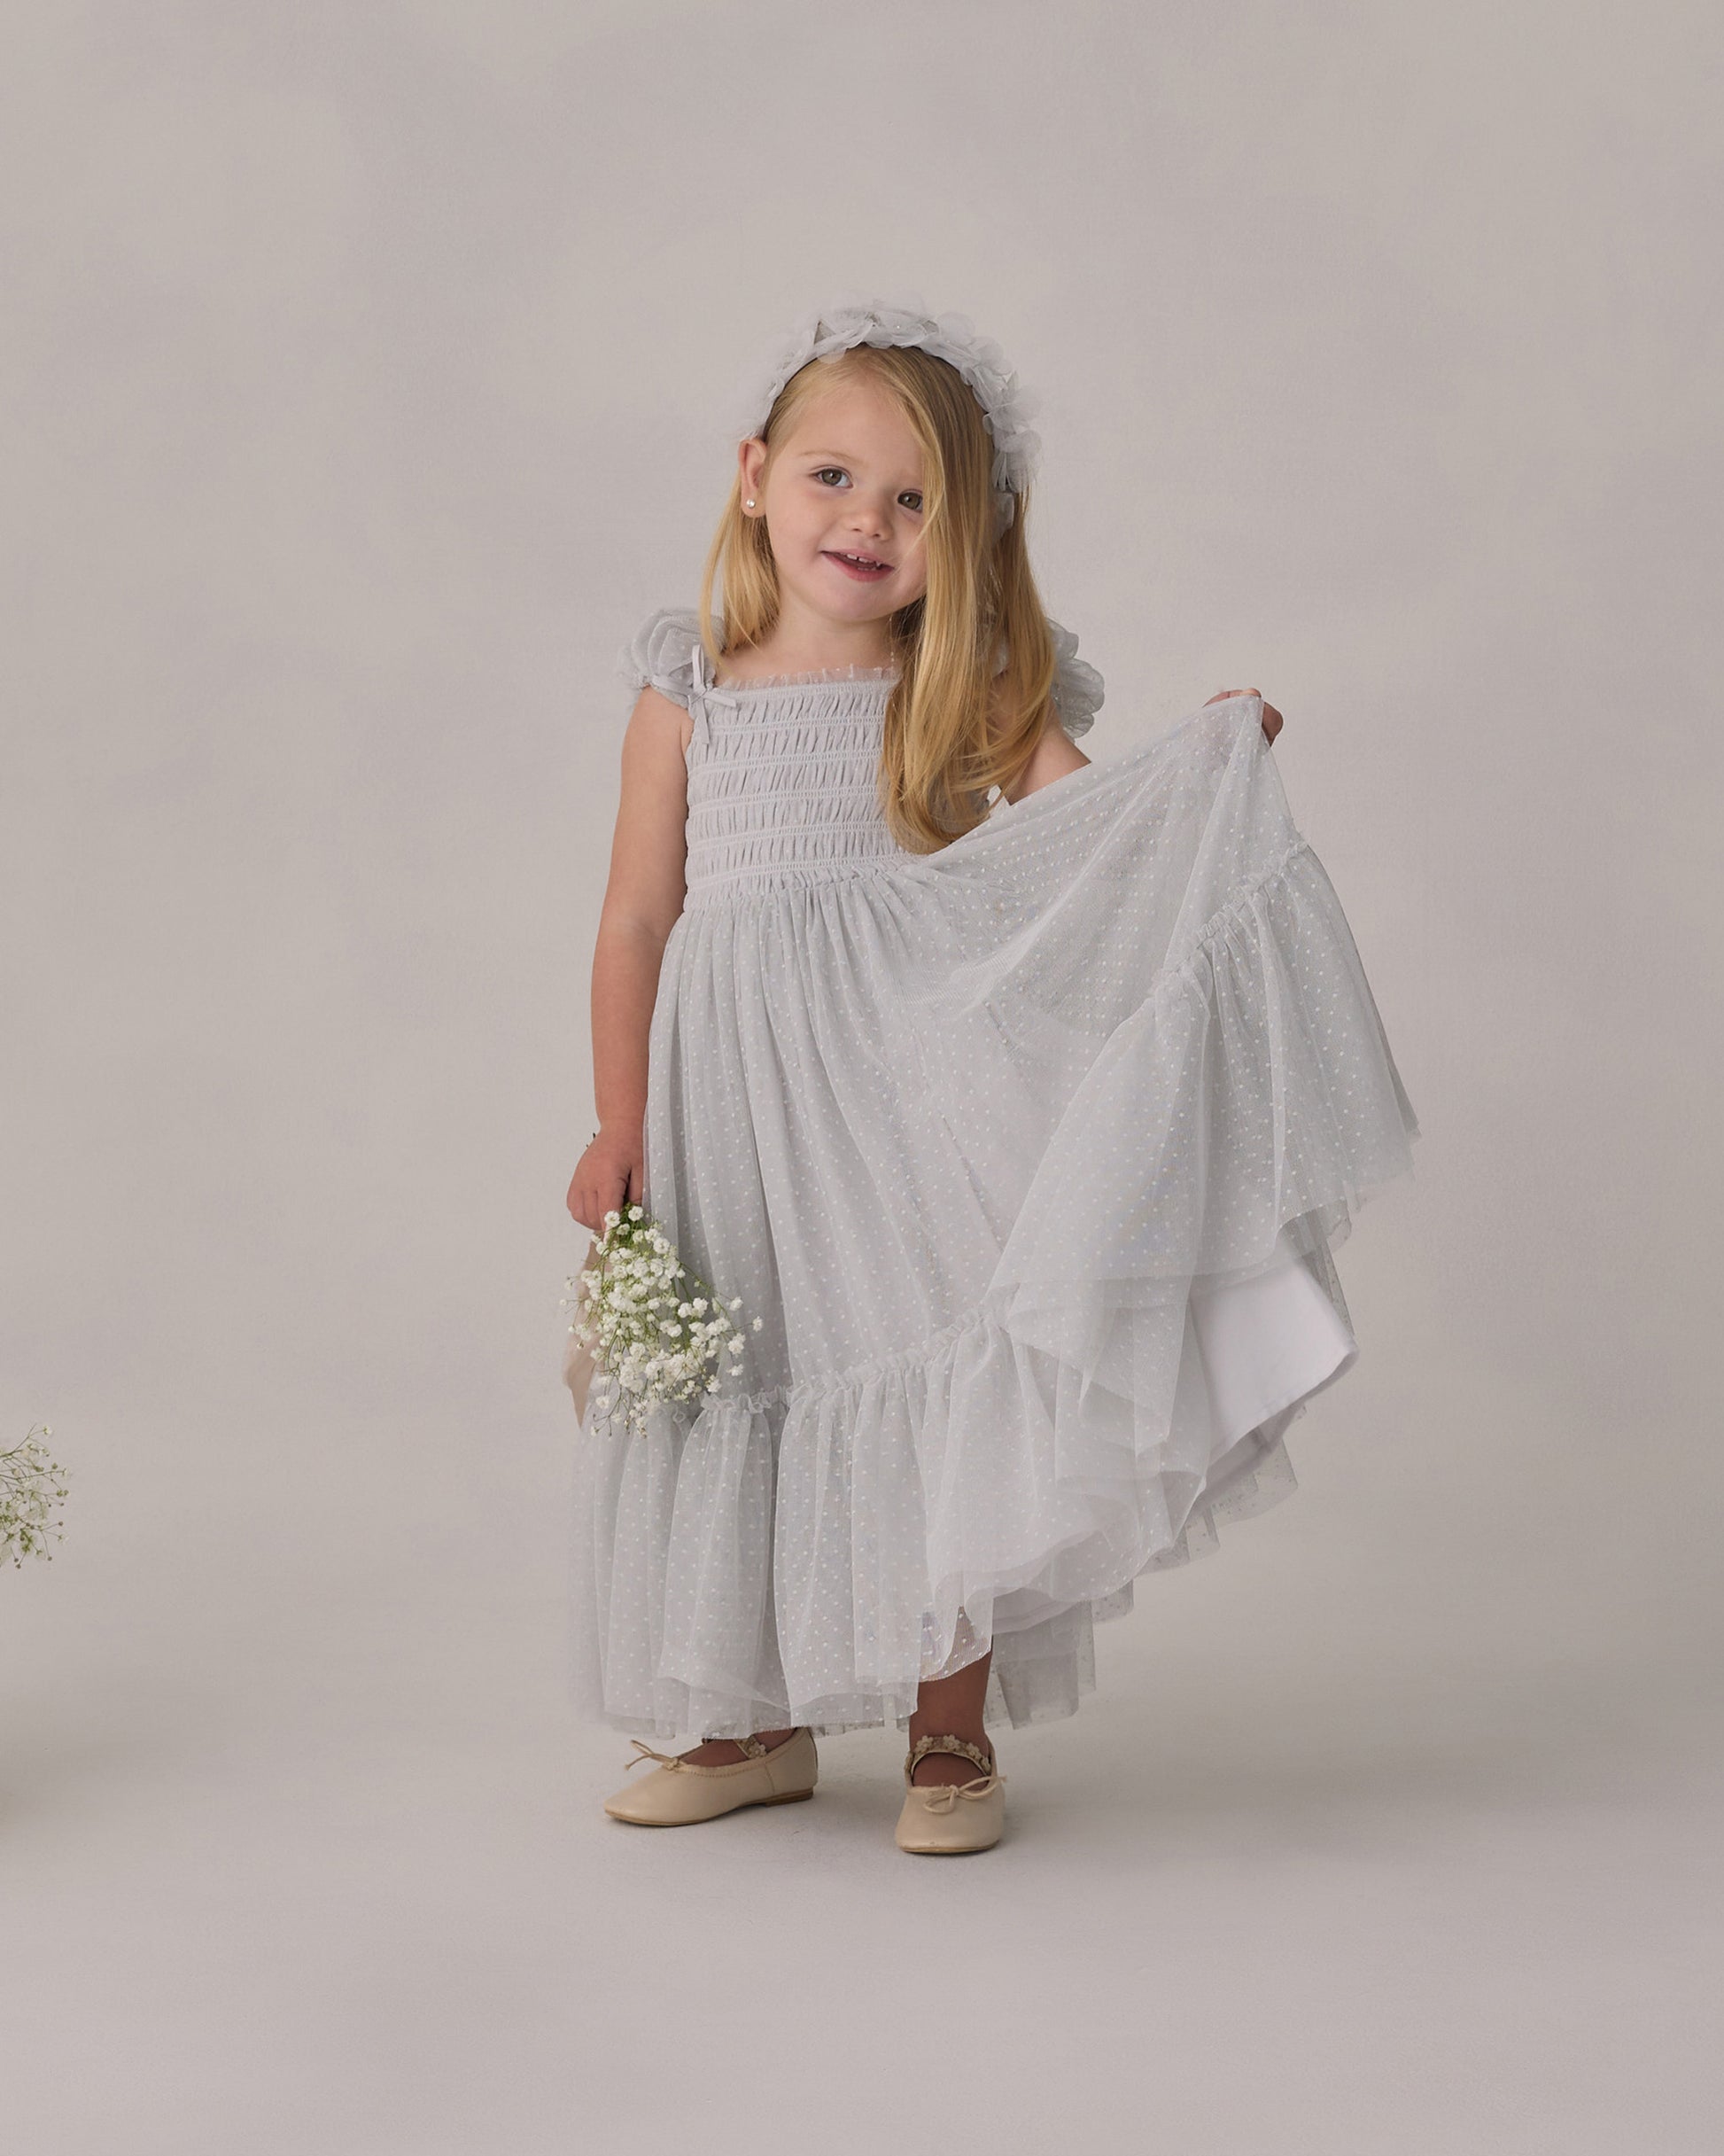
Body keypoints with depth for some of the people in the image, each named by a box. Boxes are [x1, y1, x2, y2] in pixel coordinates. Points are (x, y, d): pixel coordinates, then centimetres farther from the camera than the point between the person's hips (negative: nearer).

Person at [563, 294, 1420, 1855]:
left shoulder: (970, 696, 1)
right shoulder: (690, 693, 4)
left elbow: (1089, 832, -6)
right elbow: (637, 919, 6)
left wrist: (1207, 760, -24)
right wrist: (620, 1127, 4)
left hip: (907, 1081, -1)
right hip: (728, 1110, 2)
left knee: (927, 1393, 0)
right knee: (729, 1405, 10)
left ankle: (951, 1733, 17)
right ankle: (755, 1722, 28)